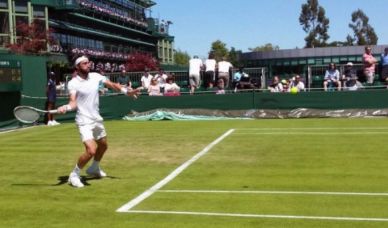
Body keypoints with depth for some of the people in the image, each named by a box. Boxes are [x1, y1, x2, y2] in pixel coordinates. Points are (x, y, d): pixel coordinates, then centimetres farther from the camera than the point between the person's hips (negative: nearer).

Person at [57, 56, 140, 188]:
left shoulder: (96, 76, 1)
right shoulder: (73, 83, -14)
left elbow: (112, 85, 6)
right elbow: (73, 102, -23)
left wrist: (126, 91, -8)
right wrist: (66, 107, -45)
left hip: (97, 119, 7)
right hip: (84, 121, -7)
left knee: (103, 145, 24)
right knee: (91, 150, -21)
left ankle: (94, 169, 51)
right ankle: (74, 175, 1)